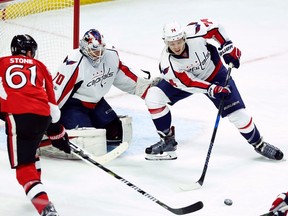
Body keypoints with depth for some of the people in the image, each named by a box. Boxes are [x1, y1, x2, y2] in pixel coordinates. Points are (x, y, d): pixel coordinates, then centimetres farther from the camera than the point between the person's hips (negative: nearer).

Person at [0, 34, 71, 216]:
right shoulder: (39, 66, 26)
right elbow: (51, 103, 26)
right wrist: (57, 132, 34)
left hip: (18, 116, -4)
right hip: (42, 116, 4)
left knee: (23, 166, -4)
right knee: (30, 151, 33)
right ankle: (36, 189, 42)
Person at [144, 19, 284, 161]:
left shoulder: (194, 33, -35)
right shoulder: (167, 63, -33)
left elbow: (214, 27, -14)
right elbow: (186, 83, -26)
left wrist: (227, 48, -15)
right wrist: (211, 89, -34)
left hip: (213, 73, 0)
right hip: (183, 79, 1)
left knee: (237, 113, -6)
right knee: (153, 97, -18)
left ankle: (258, 144, 19)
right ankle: (168, 141, -3)